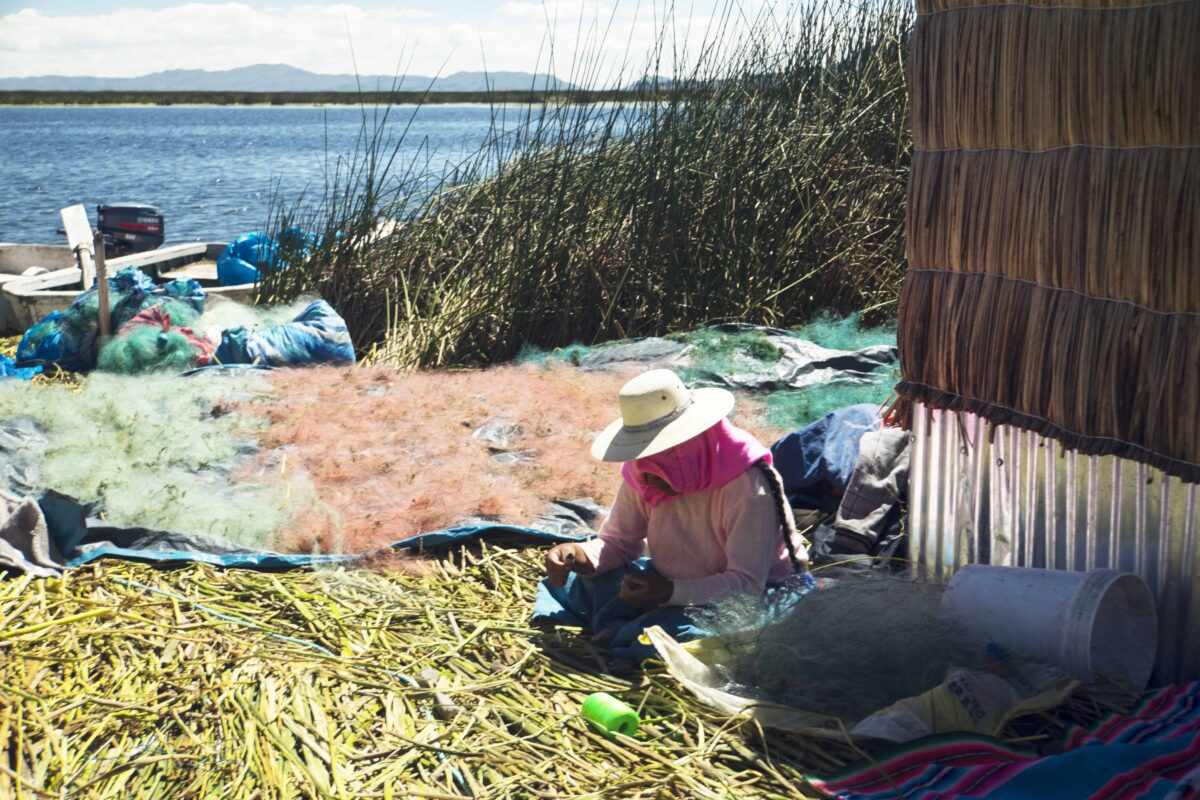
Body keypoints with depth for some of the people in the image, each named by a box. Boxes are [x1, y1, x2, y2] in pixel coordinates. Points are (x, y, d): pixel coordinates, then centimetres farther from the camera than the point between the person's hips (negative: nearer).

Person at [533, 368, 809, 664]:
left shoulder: (746, 487, -28)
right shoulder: (642, 475, -7)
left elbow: (746, 584, -28)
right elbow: (618, 542, 2)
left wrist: (670, 592, -39)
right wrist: (582, 555, -23)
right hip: (671, 583, 7)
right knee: (577, 582, -5)